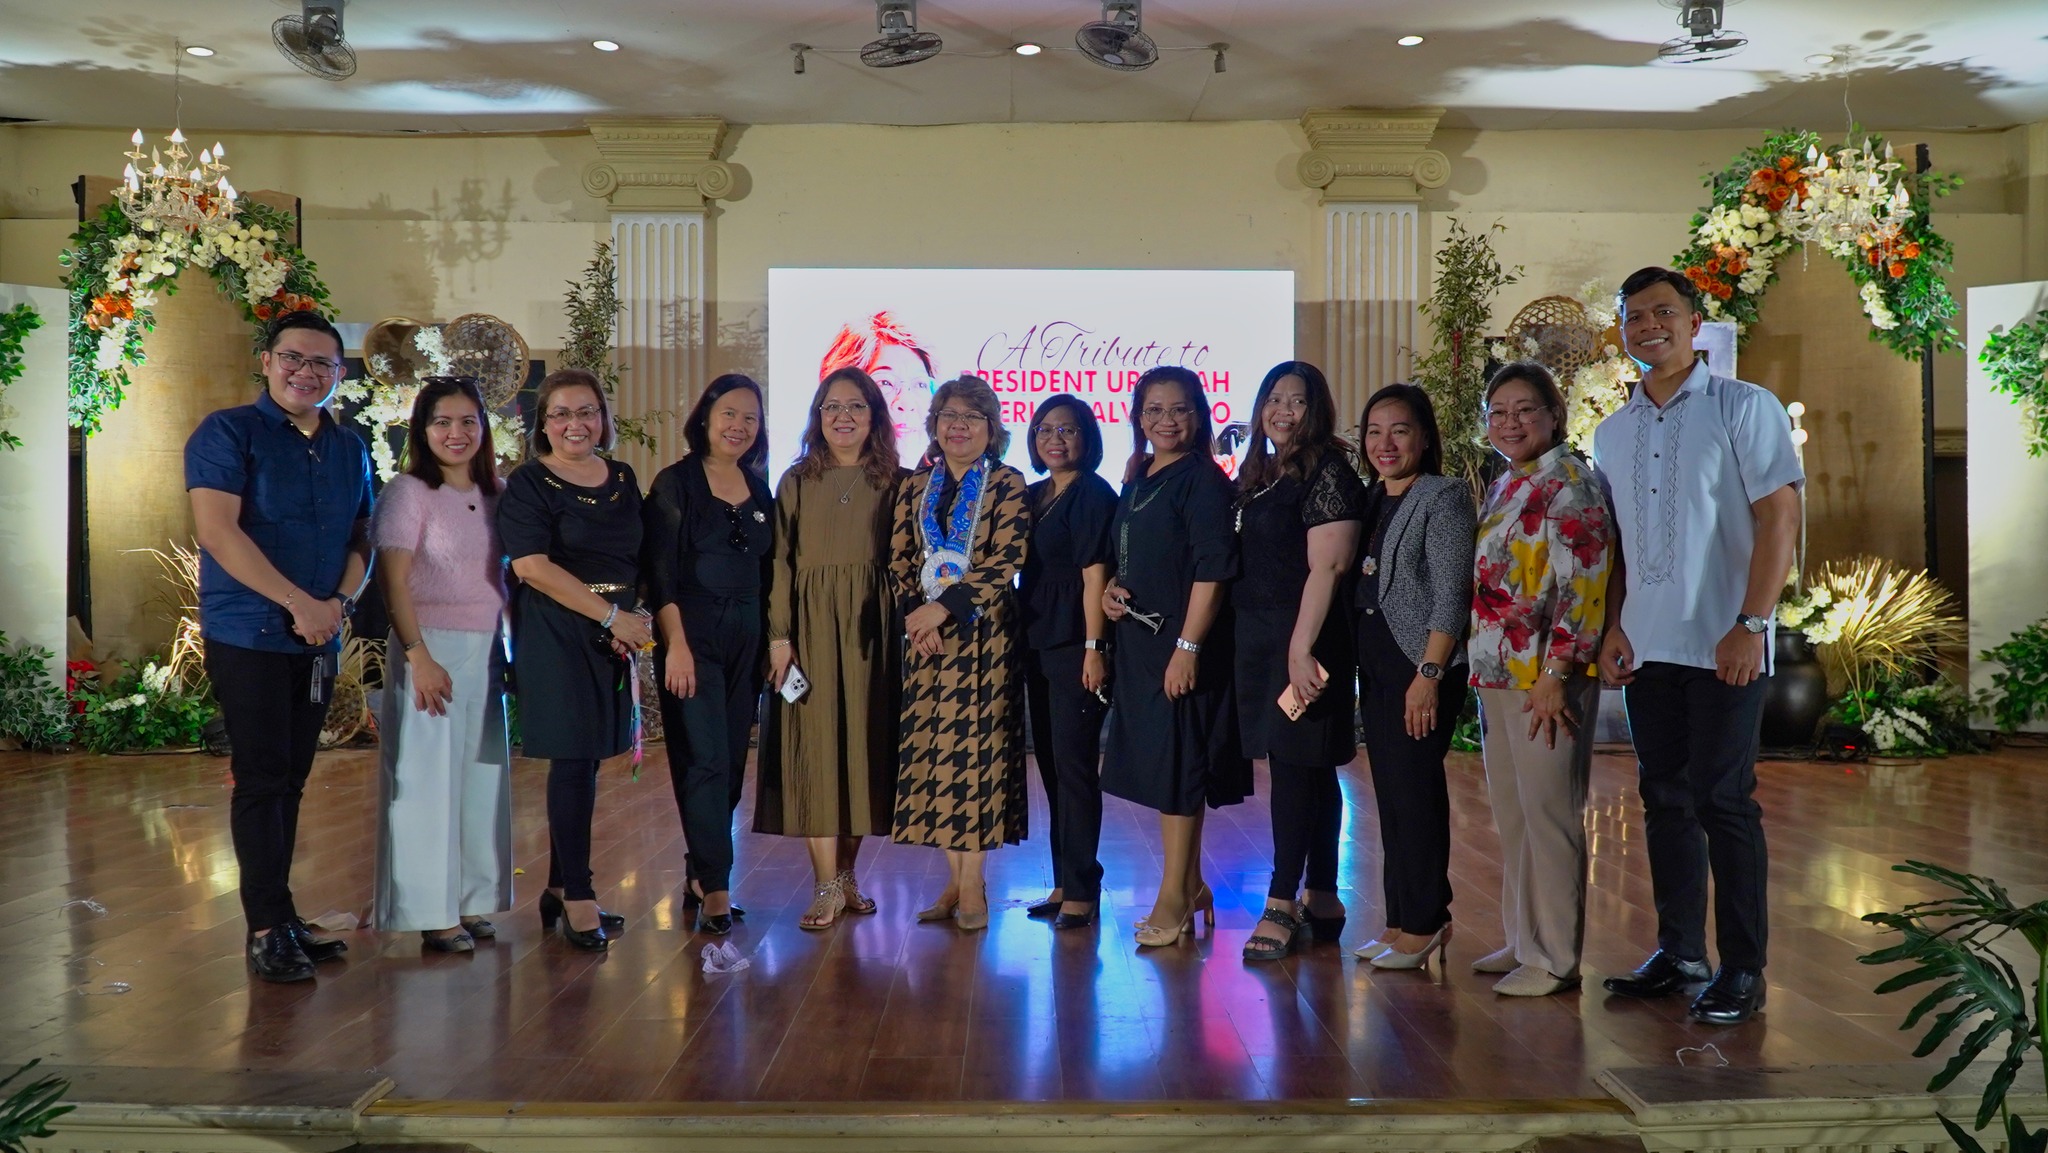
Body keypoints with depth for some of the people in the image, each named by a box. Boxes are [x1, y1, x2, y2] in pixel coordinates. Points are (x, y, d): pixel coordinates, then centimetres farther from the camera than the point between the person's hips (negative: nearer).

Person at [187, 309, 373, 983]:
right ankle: (268, 929, 3)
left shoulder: (351, 450, 12)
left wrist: (341, 602, -7)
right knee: (263, 781, -5)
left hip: (319, 641, 6)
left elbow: (361, 538, 13)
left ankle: (280, 917, 18)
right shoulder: (228, 433, -5)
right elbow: (218, 530, -16)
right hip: (248, 637, -5)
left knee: (291, 781, 10)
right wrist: (301, 603, -19)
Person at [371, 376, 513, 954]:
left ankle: (472, 900, 20)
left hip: (487, 652, 6)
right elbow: (393, 581, -12)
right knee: (427, 779, -1)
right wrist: (419, 656, -18)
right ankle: (430, 912, 7)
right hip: (431, 649, -6)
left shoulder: (495, 494, 10)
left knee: (482, 777, 10)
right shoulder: (408, 492, -7)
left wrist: (515, 647, 9)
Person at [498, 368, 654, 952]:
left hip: (617, 635, 6)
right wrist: (611, 615, -16)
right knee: (573, 759, -6)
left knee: (586, 760, 9)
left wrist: (638, 622, -1)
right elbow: (533, 566, -14)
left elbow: (641, 560, 17)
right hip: (556, 634, -6)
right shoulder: (528, 483, -4)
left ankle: (559, 889, 19)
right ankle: (578, 899, 3)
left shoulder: (624, 480, 13)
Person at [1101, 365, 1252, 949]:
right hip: (1138, 639, 9)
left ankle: (1174, 896, 5)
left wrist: (1188, 645, -22)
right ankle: (1189, 885, 25)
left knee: (1177, 765, -3)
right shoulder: (1138, 479, 14)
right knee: (1157, 764, 13)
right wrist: (1110, 589, 3)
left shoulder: (1202, 479, -11)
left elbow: (1212, 570, -18)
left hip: (1181, 643, -8)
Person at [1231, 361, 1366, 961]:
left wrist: (1301, 649, -24)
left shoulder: (1327, 473, -10)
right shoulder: (1260, 475, 16)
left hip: (1304, 639, -8)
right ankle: (1321, 900, 19)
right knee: (1310, 770, 12)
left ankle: (1283, 904, -2)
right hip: (1261, 639, 8)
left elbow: (1326, 568, -18)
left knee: (1296, 765, -6)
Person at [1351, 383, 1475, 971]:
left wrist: (1429, 674, -19)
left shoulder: (1444, 497, -8)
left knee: (1415, 790, -4)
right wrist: (1358, 669, 8)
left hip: (1422, 666, -7)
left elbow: (1450, 594, -14)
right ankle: (1403, 916, 18)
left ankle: (1423, 922, 7)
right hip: (1375, 666, 7)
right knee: (1390, 791, 10)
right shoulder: (1372, 500, 14)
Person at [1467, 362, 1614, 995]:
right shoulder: (1502, 488, 16)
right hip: (1497, 675, 9)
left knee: (1549, 816, -2)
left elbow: (1584, 587, -17)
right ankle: (1523, 939, 26)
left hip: (1545, 679, -9)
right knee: (1511, 815, 14)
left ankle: (1556, 958, 8)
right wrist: (1482, 669, 17)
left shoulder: (1570, 483, -10)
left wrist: (1555, 675, -20)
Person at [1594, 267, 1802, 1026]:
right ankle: (1678, 953, 20)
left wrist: (1751, 625, -17)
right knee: (1665, 800, 10)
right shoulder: (1612, 433, 12)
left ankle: (1743, 969, 7)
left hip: (1723, 645, -5)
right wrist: (1614, 627, 6)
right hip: (1647, 646, 5)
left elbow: (1780, 517, -9)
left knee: (1723, 802, -3)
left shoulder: (1744, 408, -4)